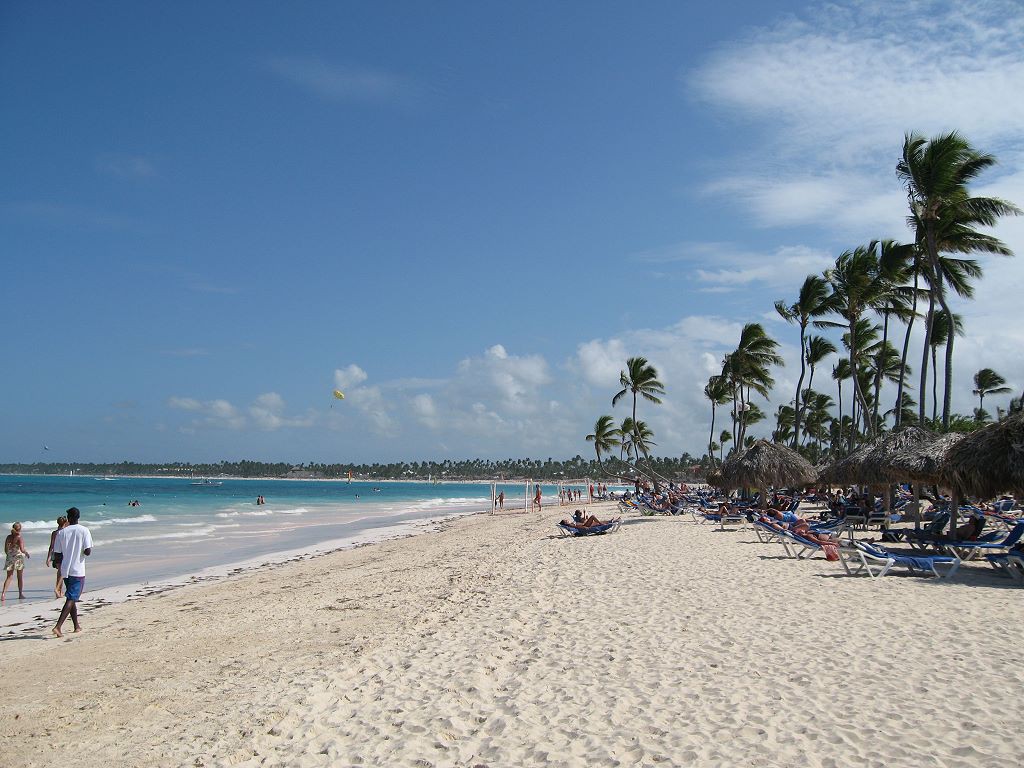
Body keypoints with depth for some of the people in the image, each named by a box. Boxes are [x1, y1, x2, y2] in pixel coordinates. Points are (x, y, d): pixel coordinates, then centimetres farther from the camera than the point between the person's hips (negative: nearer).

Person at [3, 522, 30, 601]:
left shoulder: (8, 537, 1)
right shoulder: (19, 537, -13)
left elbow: (6, 550, 4)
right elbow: (22, 549, -18)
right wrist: (26, 552, 1)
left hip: (9, 558, 4)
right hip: (18, 558, -4)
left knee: (9, 577, 8)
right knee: (20, 577, 11)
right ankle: (20, 594, 17)